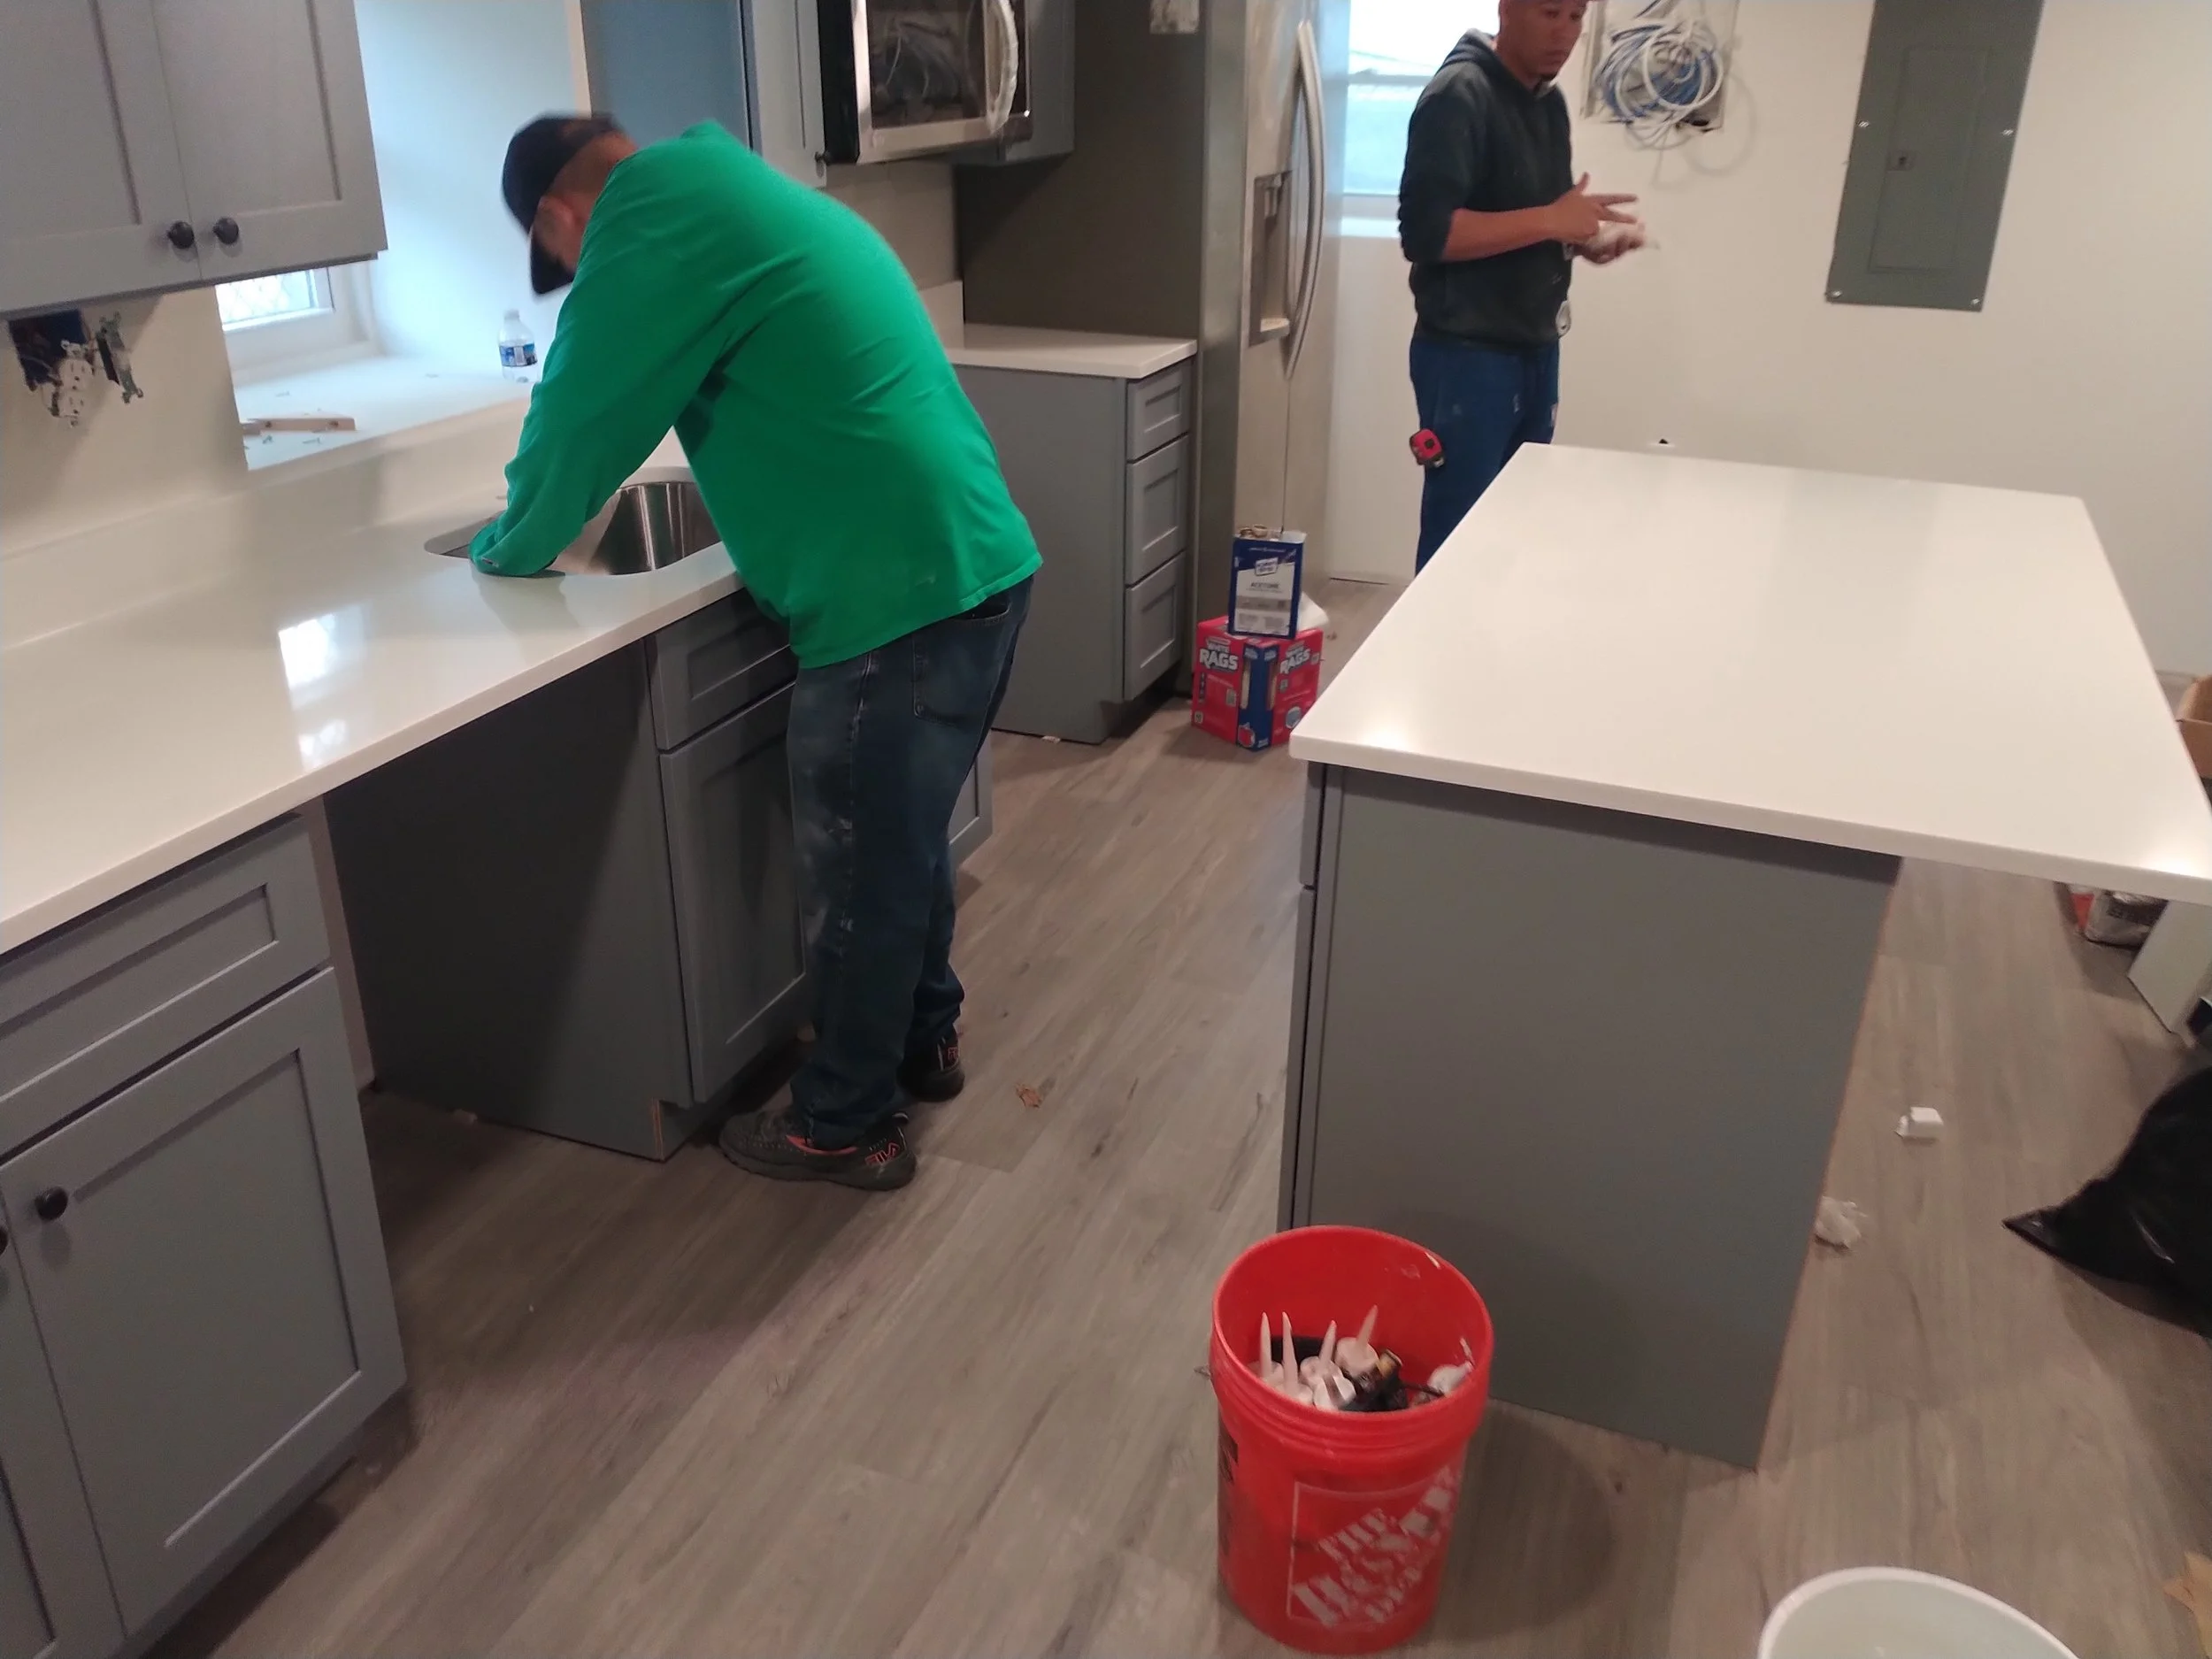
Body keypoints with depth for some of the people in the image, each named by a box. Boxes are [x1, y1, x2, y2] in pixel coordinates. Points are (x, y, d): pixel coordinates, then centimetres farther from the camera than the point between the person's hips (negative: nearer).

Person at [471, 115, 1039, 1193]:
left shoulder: (651, 213, -8)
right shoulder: (732, 195, 22)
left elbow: (584, 413, -3)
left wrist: (511, 552, 14)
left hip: (895, 595, -10)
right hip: (974, 564, 10)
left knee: (857, 877, 6)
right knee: (905, 841, 24)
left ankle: (845, 1127, 22)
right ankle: (923, 1042, 42)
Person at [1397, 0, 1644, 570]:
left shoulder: (1549, 102, 15)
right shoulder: (1459, 95, -12)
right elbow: (1425, 230, -22)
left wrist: (1586, 236, 2)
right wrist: (1551, 222, -22)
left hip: (1535, 352, 8)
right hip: (1468, 356, -8)